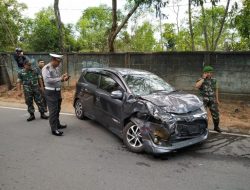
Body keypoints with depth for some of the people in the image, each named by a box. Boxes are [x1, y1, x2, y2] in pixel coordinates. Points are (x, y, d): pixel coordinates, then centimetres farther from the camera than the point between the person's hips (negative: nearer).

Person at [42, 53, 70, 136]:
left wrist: (63, 78, -1)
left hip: (58, 91, 8)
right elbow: (47, 80, -26)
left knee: (57, 109, 17)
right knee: (53, 111, -6)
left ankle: (57, 124, 33)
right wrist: (60, 78, -27)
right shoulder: (46, 68, -13)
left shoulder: (57, 67, 10)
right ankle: (54, 129, -1)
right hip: (50, 92, -8)